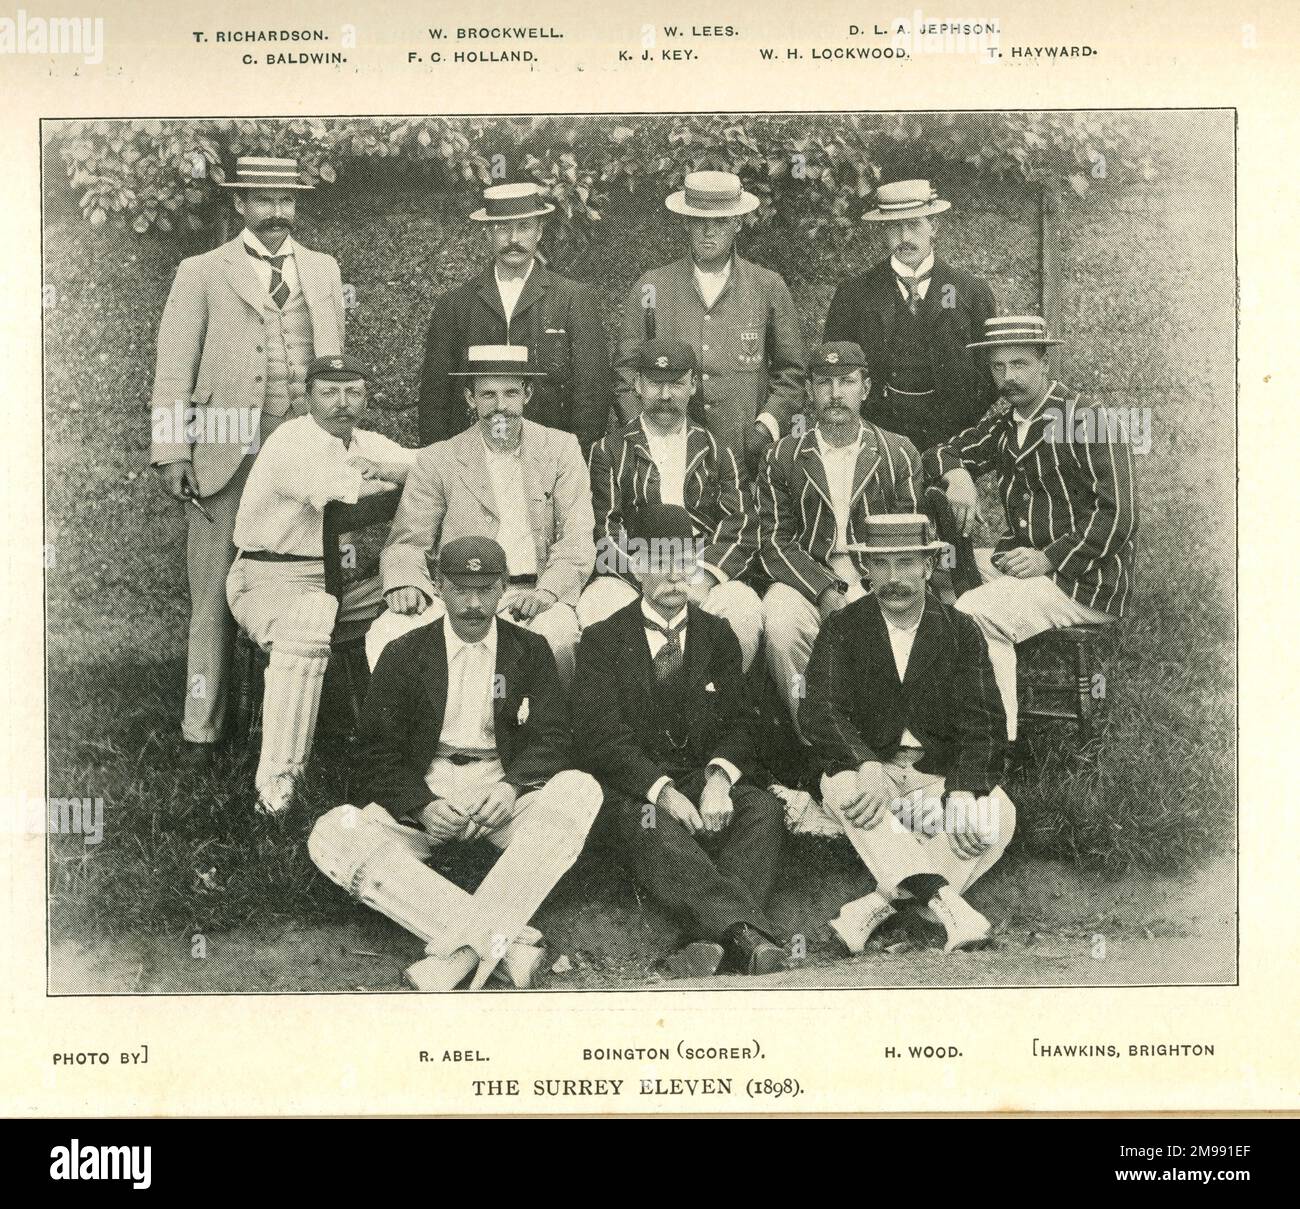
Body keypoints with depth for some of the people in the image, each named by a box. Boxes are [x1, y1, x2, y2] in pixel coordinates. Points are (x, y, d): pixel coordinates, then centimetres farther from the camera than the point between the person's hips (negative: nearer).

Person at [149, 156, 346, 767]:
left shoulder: (324, 271, 16)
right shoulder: (201, 274, 7)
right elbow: (172, 373, 3)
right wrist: (171, 453, -6)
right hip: (226, 455, -2)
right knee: (215, 596, 1)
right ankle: (200, 730, 8)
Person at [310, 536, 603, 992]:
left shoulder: (531, 651, 12)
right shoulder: (404, 655, 9)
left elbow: (551, 737, 3)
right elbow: (377, 753, 4)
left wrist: (511, 787, -19)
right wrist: (423, 806, -16)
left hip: (503, 788, 0)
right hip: (424, 795, 0)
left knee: (580, 790, -32)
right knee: (332, 836, -29)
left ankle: (461, 950, -37)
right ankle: (508, 941, -40)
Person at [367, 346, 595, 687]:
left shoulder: (561, 449, 10)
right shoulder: (438, 461, 10)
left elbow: (576, 540, 2)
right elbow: (407, 543, 7)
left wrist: (548, 591, -17)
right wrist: (405, 583, -17)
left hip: (533, 596, 0)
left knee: (556, 635, -35)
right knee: (385, 634, -27)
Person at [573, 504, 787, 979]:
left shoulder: (717, 635, 16)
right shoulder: (603, 640, 5)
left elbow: (738, 722, 7)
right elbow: (603, 739, -6)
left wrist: (719, 776, -17)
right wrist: (661, 790, -23)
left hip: (702, 777, 3)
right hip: (632, 790, -3)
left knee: (763, 809, -28)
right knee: (655, 829, -36)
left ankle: (713, 940, -44)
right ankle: (746, 931, -49)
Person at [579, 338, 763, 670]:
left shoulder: (716, 452, 20)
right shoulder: (608, 452, 16)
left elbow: (741, 526, 6)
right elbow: (604, 531, 3)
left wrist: (702, 579, -13)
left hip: (708, 573, 1)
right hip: (630, 578, -1)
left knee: (743, 608, -31)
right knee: (597, 608, -33)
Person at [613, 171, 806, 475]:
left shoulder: (769, 288, 6)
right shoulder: (651, 288, 6)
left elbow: (789, 371, 11)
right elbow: (626, 371, 8)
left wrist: (767, 425, -3)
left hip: (746, 456, 0)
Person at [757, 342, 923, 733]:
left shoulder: (899, 454, 10)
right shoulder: (784, 457, 10)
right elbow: (775, 542, 3)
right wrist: (825, 590, -13)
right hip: (806, 578, 1)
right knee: (780, 624, -32)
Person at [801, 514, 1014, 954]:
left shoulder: (960, 632, 4)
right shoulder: (842, 630, 2)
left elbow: (983, 724, -5)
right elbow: (821, 712, -12)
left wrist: (964, 794, -24)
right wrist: (867, 767, -33)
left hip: (940, 778, 1)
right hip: (867, 769, -1)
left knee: (997, 816, -28)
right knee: (841, 786, -35)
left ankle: (875, 906, -32)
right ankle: (944, 901, -42)